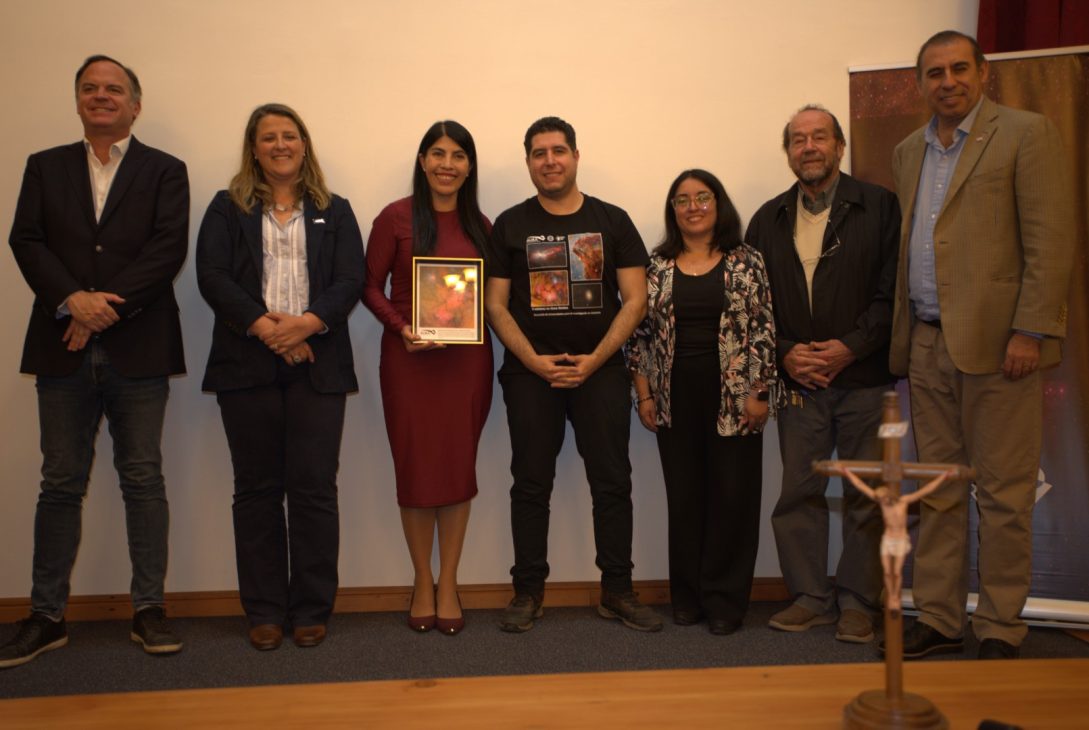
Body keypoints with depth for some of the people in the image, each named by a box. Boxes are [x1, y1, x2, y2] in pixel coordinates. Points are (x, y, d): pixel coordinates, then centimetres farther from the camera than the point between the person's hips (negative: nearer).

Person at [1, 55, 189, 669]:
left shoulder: (165, 171, 7)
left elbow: (168, 249, -7)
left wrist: (107, 306, -15)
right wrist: (72, 300, -14)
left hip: (139, 350, -2)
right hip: (65, 350, 2)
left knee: (144, 480, 3)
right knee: (61, 485, 7)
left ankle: (149, 609, 13)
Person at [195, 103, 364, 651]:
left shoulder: (335, 212, 14)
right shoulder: (227, 209, 12)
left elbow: (350, 281, 2)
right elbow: (212, 276, -1)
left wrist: (307, 323, -15)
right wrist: (265, 327, -14)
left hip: (317, 365, 0)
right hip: (247, 364, 1)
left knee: (314, 489, -2)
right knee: (256, 489, 4)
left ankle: (311, 611, 10)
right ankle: (264, 611, 14)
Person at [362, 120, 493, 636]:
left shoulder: (480, 226, 8)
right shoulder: (396, 218, -1)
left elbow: (489, 295, 12)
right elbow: (370, 287, -1)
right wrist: (401, 327, -16)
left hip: (466, 358, 3)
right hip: (409, 357, -2)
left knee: (459, 466, 5)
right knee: (415, 468, 3)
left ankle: (448, 584, 19)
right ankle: (422, 583, 20)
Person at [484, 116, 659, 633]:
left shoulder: (612, 221, 6)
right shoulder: (510, 225, 6)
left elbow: (635, 299, 1)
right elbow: (495, 305, 2)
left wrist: (594, 360, -10)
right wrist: (535, 361, -10)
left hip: (600, 370, 0)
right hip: (530, 372, 0)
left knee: (612, 481, 1)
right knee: (531, 483, 5)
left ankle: (617, 591, 14)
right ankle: (528, 592, 16)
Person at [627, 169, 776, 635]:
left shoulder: (745, 263, 1)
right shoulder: (657, 266, 6)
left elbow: (763, 331, -2)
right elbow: (641, 333, 7)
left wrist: (758, 394, -8)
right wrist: (643, 395, 3)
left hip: (733, 401, -1)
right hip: (676, 401, 2)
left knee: (732, 496, 2)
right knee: (684, 497, 7)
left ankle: (724, 599, 15)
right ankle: (687, 597, 20)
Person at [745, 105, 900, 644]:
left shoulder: (879, 207, 2)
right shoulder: (768, 221, 12)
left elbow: (892, 292, -4)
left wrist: (850, 347, -14)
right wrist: (785, 354, -5)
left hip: (864, 376, -2)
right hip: (799, 379, 3)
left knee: (866, 494, 3)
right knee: (798, 490, 3)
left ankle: (857, 602, 17)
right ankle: (810, 597, 16)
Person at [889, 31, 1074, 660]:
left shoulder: (1026, 134, 0)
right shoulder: (909, 152, 17)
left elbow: (1052, 241, -7)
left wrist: (1030, 331, -15)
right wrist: (903, 338, 8)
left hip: (996, 343, -5)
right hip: (927, 346, 6)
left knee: (1003, 494, 2)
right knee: (938, 491, 10)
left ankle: (1000, 631, 14)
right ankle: (939, 621, 20)